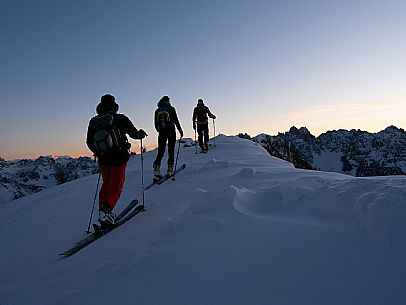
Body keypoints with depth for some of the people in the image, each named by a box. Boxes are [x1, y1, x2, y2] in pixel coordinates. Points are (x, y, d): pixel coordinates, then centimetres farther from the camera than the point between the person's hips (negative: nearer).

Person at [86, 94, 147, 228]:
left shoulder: (93, 122, 3)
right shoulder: (120, 119, -10)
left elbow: (89, 143, 9)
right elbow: (134, 133, 0)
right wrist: (141, 134, 22)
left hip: (103, 159, 5)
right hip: (119, 157, -4)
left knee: (106, 183, 20)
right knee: (116, 184, 2)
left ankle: (102, 210, 15)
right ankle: (106, 210, -14)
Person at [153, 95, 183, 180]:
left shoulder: (157, 110, 10)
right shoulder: (171, 109, 0)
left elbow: (156, 124, 12)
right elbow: (176, 121, -4)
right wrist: (180, 131, 5)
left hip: (161, 133, 3)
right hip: (171, 132, -3)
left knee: (160, 152, 4)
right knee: (171, 151, 6)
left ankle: (156, 171, -8)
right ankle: (170, 169, 4)